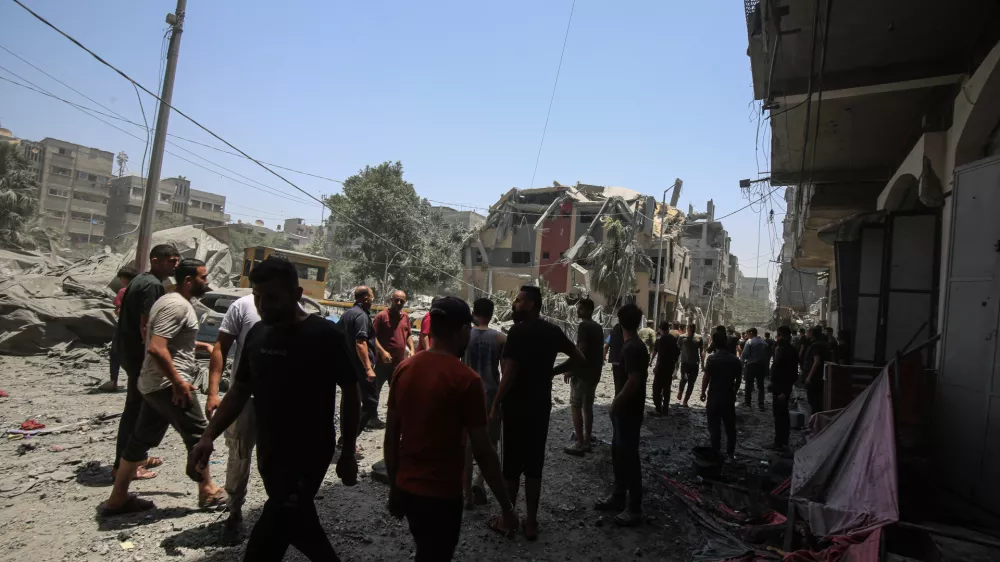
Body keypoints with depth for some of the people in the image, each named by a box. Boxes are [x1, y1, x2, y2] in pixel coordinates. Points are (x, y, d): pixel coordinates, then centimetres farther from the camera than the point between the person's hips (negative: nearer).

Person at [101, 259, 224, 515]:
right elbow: (157, 348, -27)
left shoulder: (169, 301, 16)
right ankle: (207, 491, 12)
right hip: (168, 384, -10)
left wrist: (202, 345, 22)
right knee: (198, 434, 1)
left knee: (141, 438, 15)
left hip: (154, 384, 10)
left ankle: (117, 498, 24)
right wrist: (178, 382, -23)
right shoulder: (178, 305, -18)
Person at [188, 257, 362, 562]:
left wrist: (348, 453, -5)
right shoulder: (257, 333, 1)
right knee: (295, 523, 21)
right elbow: (240, 390, 10)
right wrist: (208, 436, -1)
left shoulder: (325, 335, -16)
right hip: (268, 453, 6)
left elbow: (351, 393, -9)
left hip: (308, 455, -6)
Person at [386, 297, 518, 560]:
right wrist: (507, 507, -7)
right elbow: (482, 451, -17)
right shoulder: (466, 379, -19)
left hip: (406, 488, 6)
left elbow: (391, 437, 4)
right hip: (442, 494, -6)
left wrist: (394, 487, 15)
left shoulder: (404, 369, -2)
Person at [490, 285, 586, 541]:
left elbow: (509, 373, -19)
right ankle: (531, 521, 20)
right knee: (534, 464, 13)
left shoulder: (518, 331, -15)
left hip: (517, 406, -6)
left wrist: (496, 405, -10)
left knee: (512, 464, 6)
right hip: (542, 406, 6)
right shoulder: (553, 331, 4)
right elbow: (580, 360, 10)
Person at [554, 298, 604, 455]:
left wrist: (570, 370, -15)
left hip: (582, 372, -9)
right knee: (588, 406, 14)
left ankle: (579, 444, -5)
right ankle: (587, 440, 18)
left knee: (575, 406, -4)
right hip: (594, 373, 9)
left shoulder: (584, 326, -14)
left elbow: (581, 351, -21)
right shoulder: (598, 327, 14)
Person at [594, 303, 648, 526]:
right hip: (626, 409, 10)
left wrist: (616, 402, -15)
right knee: (619, 453, 17)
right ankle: (618, 497, 29)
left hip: (628, 411, -10)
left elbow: (634, 380, -26)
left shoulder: (632, 348, -21)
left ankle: (634, 509, 6)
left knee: (629, 457, -2)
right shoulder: (635, 345, 10)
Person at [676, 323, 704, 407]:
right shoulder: (682, 338, 1)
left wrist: (702, 363, 5)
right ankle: (680, 391, 12)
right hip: (685, 362, -2)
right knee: (684, 379, -20)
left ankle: (685, 401, 12)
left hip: (695, 364, 2)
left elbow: (701, 351, 11)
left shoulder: (698, 339, 6)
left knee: (691, 384, 3)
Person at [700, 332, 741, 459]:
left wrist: (703, 392, -3)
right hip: (729, 396, 5)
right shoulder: (735, 359, 3)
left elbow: (706, 377, -15)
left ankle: (716, 452, 6)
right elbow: (738, 379, 9)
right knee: (730, 426, 13)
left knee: (715, 426, 2)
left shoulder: (712, 358, -14)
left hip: (714, 396, -5)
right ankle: (730, 452, 21)